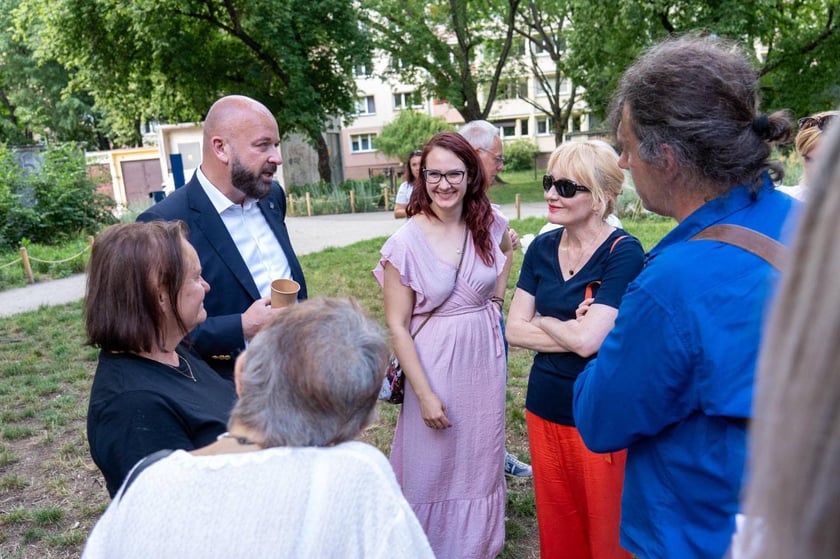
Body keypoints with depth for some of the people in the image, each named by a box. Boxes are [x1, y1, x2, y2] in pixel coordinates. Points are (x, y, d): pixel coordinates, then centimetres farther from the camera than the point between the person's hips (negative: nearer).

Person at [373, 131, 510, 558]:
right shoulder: (406, 242, -16)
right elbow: (397, 327, -13)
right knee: (434, 468, 13)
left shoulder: (490, 227, -3)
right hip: (435, 365, -4)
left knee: (481, 463, 21)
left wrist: (506, 252, 2)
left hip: (485, 361, 4)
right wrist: (425, 394, -13)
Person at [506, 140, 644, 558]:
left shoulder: (623, 253, -15)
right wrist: (573, 331, -13)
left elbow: (588, 339, -23)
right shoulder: (542, 248, 2)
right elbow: (514, 330, -1)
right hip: (545, 409, 6)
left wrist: (542, 320, -6)